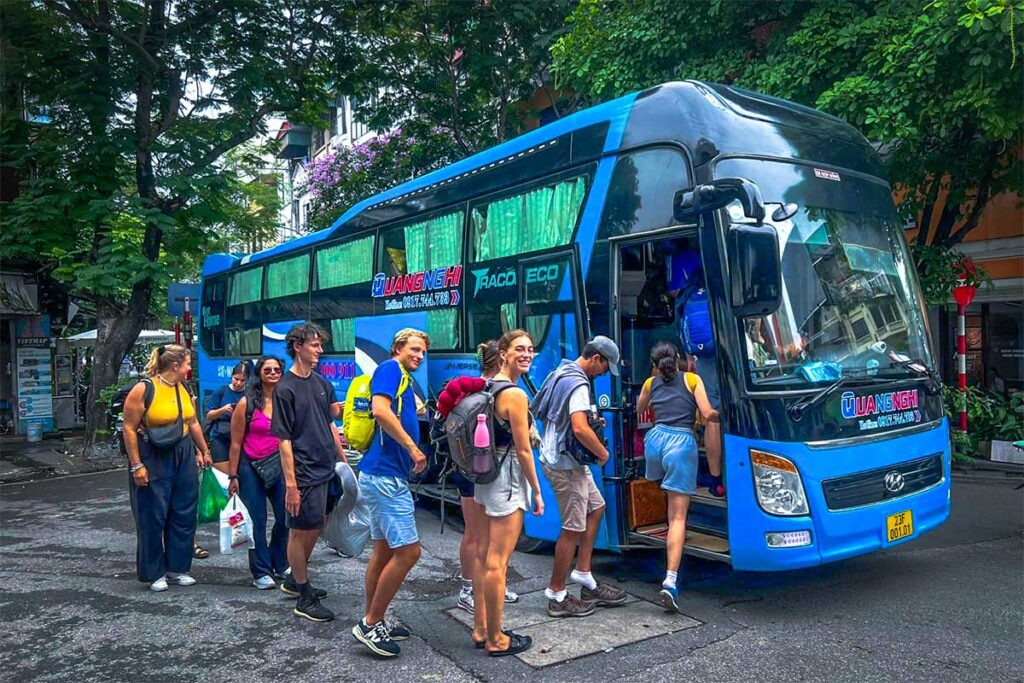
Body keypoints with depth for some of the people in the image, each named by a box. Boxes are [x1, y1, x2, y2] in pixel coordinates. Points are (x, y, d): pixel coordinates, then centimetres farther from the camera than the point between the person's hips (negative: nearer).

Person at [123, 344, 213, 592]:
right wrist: (136, 465, -14)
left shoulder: (183, 389, 6)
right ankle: (155, 573, 18)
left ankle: (177, 567, 24)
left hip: (183, 456, 6)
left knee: (184, 514, 10)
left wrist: (204, 452, 21)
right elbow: (129, 429, -12)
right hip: (152, 459, -6)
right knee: (153, 517, 3)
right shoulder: (143, 389, -13)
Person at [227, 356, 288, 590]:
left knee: (286, 516, 3)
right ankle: (262, 572, 14)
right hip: (251, 467, -2)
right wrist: (233, 476, -2)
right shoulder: (247, 403, -3)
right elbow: (236, 443, -1)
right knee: (257, 520, 4)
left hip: (281, 465, 2)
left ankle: (280, 564, 25)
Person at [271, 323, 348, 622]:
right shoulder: (286, 388, -13)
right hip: (304, 474, -8)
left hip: (327, 469, 8)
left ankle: (294, 580, 36)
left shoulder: (322, 384, 8)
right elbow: (284, 439, -15)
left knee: (314, 528, 18)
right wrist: (290, 484, -17)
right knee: (300, 532, 4)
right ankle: (305, 598, 15)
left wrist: (344, 461, 16)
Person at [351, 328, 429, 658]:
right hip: (385, 475, -10)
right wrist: (414, 448, -20)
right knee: (408, 551, -7)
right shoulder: (390, 368, -9)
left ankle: (373, 620, 27)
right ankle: (370, 623, 4)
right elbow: (380, 410, -25)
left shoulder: (405, 381, 20)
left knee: (385, 549, 16)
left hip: (386, 475, 10)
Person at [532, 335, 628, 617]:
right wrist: (602, 452, -16)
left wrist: (593, 419, 16)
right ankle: (557, 596, 11)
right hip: (566, 464, -10)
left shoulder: (562, 372, 11)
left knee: (596, 508, 20)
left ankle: (583, 574, 24)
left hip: (559, 457, 10)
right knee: (573, 528, -1)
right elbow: (580, 428, -33)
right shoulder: (578, 384, -21)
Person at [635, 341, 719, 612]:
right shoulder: (692, 379, 9)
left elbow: (639, 409, 35)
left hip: (656, 439, 3)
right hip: (683, 443, -3)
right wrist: (721, 414, 22)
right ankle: (670, 580, -13)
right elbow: (708, 415, 1)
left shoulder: (651, 383, 16)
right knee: (678, 516, -3)